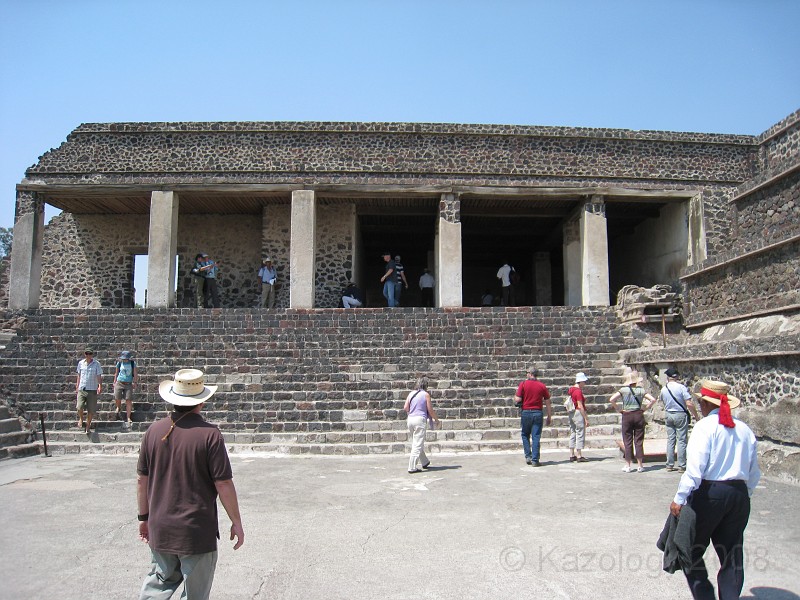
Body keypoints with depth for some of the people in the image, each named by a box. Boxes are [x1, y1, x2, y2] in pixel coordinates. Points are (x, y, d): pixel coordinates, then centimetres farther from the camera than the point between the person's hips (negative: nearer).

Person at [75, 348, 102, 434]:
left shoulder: (96, 364, -2)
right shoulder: (80, 363, 7)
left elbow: (99, 376, -4)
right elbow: (79, 376, 16)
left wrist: (100, 386, -17)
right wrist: (77, 387, 15)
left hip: (92, 389, -1)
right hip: (81, 389, 2)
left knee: (91, 409, 2)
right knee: (79, 407, -14)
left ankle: (88, 425, 20)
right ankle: (81, 418, 18)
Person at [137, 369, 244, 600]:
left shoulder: (154, 431, -3)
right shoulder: (209, 434, -17)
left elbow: (141, 479, 5)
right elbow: (223, 484, -15)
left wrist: (144, 516, 18)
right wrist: (236, 522, -3)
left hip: (160, 529, 4)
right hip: (197, 531, -4)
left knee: (160, 581, 24)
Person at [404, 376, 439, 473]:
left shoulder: (411, 394, 10)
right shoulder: (426, 394, -3)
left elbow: (405, 408, 5)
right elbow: (430, 410, -2)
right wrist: (436, 419, 13)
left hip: (410, 419, 6)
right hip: (420, 419, -6)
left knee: (416, 443, 18)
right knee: (417, 445, -2)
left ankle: (425, 462, 33)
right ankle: (412, 467, -5)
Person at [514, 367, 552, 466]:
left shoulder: (523, 384, -3)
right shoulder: (542, 386, 3)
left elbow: (518, 399, -10)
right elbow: (548, 403, 4)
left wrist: (515, 398, 14)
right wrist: (549, 417, 11)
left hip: (526, 412, -1)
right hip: (538, 413, 1)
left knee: (525, 435, 16)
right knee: (536, 437, 3)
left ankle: (528, 456, 10)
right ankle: (535, 460, 1)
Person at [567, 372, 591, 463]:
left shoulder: (572, 389, 12)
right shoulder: (578, 391, -16)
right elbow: (580, 406, -18)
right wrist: (586, 418, -15)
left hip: (571, 413, 9)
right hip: (578, 413, -9)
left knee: (573, 434, 12)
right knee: (580, 434, -3)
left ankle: (572, 455, 15)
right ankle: (579, 456, 0)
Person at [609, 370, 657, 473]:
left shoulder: (623, 390, -5)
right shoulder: (641, 390, -1)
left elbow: (611, 399, -15)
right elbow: (653, 400, -6)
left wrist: (618, 409, -3)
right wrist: (645, 409, 2)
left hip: (627, 416, -1)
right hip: (638, 415, 1)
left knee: (627, 442, 6)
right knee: (639, 441, 7)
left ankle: (628, 466, 7)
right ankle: (640, 466, 9)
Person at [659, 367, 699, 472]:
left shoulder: (663, 389, 0)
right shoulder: (681, 387, -13)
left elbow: (661, 399, 19)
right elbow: (689, 404, -16)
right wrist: (696, 415, -6)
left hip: (668, 415, 4)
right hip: (680, 415, -4)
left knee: (670, 440, 9)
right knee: (681, 440, 1)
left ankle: (670, 465, 12)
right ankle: (681, 466, 2)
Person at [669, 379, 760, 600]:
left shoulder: (705, 426, -11)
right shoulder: (744, 430, 8)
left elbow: (695, 468, -19)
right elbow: (754, 473, 14)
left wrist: (680, 498, -15)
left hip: (710, 493, -6)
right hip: (739, 496, 6)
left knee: (691, 550, 8)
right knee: (732, 555, 15)